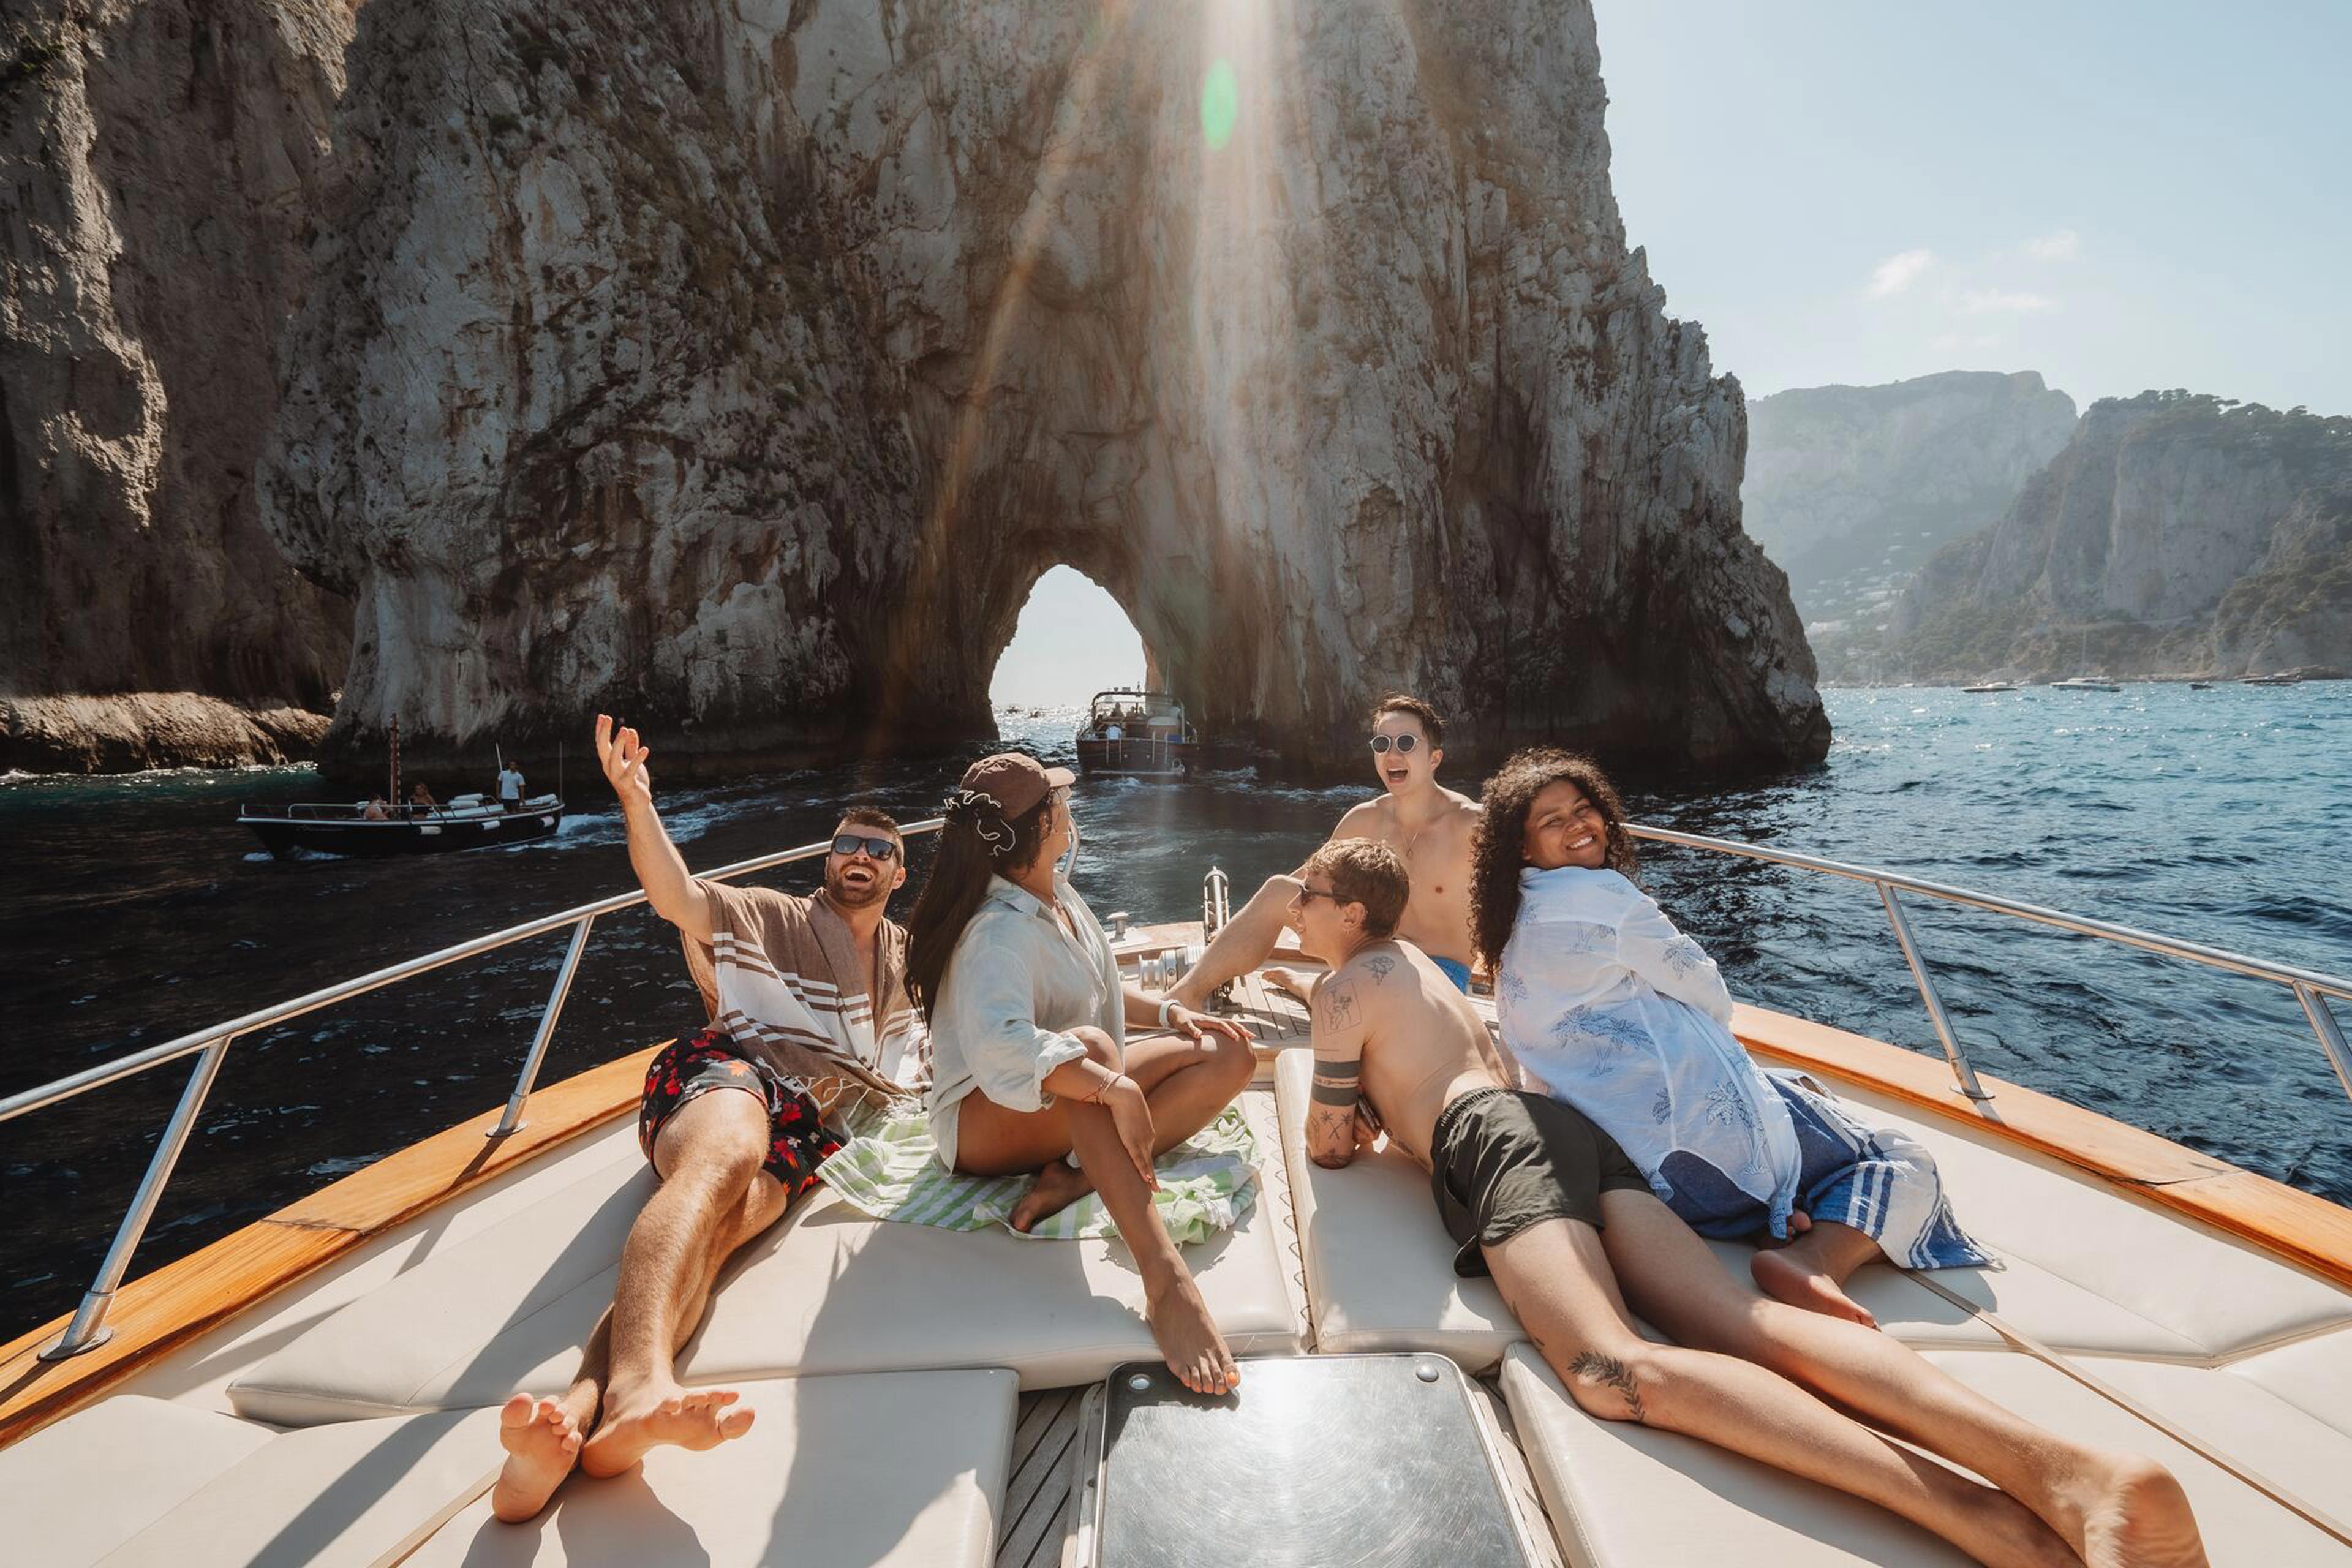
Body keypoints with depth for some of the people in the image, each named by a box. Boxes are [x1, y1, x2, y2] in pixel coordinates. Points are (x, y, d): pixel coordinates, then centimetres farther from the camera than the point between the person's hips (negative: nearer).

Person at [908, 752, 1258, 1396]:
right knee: (1090, 1045, -40)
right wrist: (1117, 1089, -45)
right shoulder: (1001, 930, -22)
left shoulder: (1057, 897, 6)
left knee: (1230, 1056, -6)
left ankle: (1076, 1177, -21)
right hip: (986, 1123, -8)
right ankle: (1164, 1278, -45)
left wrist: (1170, 1012, 5)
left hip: (1072, 1108, 9)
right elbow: (997, 1046, -41)